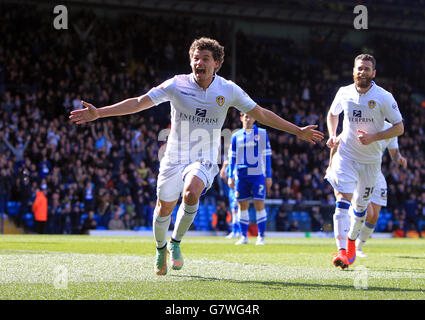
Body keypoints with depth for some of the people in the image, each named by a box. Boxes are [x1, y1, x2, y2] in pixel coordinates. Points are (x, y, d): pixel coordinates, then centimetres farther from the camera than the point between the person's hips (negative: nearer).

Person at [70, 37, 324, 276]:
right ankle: (161, 249, 33)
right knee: (164, 209, 0)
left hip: (205, 160, -1)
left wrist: (298, 131, 2)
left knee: (191, 193, -30)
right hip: (175, 157, 1)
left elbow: (261, 114, 4)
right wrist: (98, 112, -11)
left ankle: (176, 243, -5)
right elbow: (138, 103, -5)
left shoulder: (229, 90, -4)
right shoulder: (177, 85, -7)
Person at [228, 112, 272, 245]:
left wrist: (268, 176, 1)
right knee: (242, 205, 3)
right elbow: (232, 158, 14)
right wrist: (230, 177, 6)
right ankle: (243, 236, 9)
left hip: (257, 174, -2)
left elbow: (267, 156, 6)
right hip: (241, 175, 2)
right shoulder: (236, 136, 11)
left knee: (259, 204, -7)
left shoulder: (262, 133, 6)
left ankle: (261, 237, -2)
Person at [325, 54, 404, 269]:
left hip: (370, 160, 0)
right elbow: (332, 114, 19)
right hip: (345, 155, 0)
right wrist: (332, 136, 3)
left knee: (360, 206, 11)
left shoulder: (384, 97, -11)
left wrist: (374, 137, -21)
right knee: (343, 200, -17)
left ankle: (351, 240, 39)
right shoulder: (344, 93, -2)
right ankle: (342, 251, -25)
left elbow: (399, 128, -8)